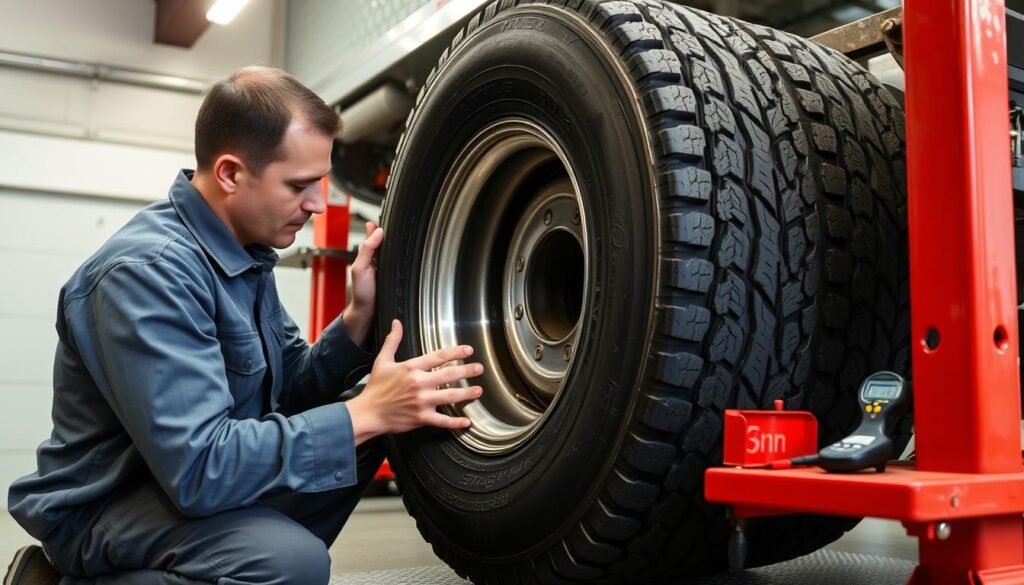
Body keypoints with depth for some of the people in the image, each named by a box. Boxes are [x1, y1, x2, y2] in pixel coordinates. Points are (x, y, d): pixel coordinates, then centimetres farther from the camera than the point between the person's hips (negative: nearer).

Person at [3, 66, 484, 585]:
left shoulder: (246, 252, 4)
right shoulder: (149, 270, -25)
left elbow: (287, 391, 7)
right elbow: (198, 469, -31)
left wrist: (357, 319, -10)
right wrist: (366, 414, -28)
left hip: (193, 471, 9)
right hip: (106, 506, -8)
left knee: (366, 421, 3)